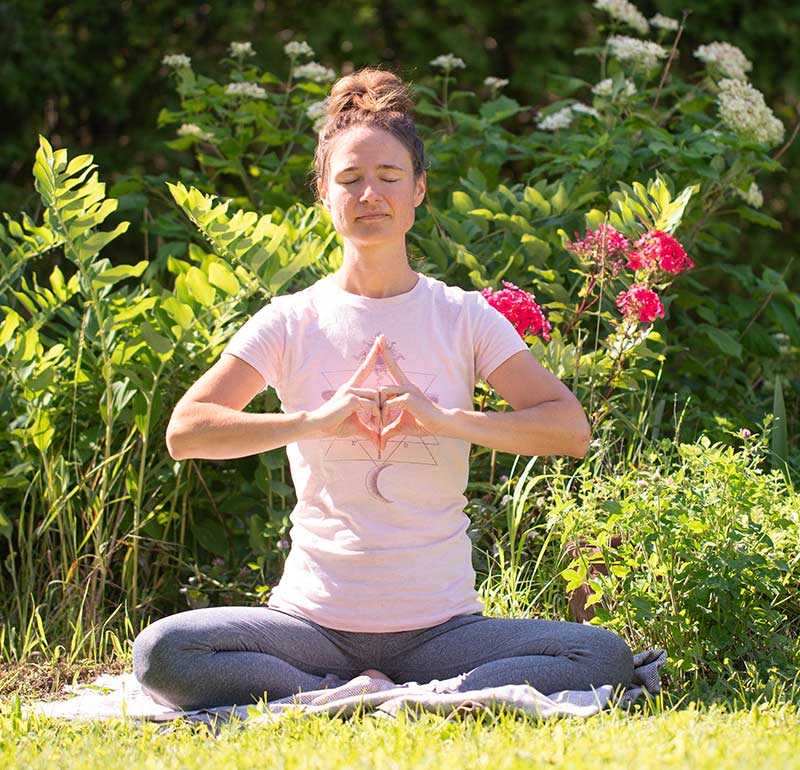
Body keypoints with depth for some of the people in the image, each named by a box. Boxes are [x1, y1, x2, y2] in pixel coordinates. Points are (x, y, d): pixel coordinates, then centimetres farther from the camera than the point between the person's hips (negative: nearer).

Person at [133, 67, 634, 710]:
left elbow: (571, 428, -5)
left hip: (440, 624, 0)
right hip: (315, 619, 0)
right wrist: (313, 420, -20)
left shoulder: (465, 319, 4)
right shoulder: (292, 322, 4)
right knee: (161, 655, -27)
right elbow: (185, 431, -7)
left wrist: (446, 419, -19)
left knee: (604, 658, -25)